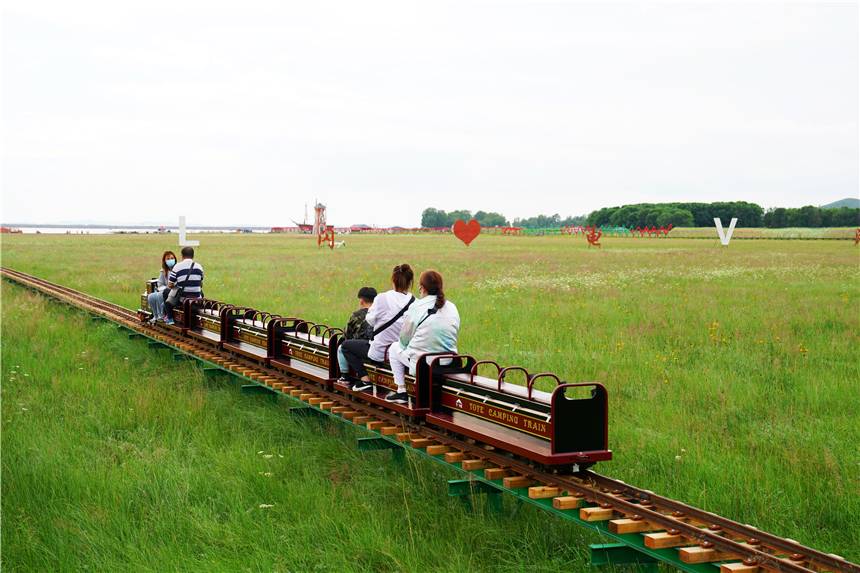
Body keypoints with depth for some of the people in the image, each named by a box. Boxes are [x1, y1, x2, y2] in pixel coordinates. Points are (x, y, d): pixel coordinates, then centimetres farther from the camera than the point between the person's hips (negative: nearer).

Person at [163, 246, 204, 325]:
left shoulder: (177, 267, -9)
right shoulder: (199, 267, 1)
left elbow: (170, 285, -3)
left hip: (182, 301, -3)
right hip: (197, 302, 3)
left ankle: (170, 318, 21)